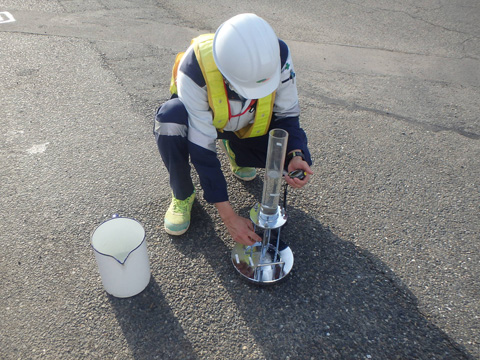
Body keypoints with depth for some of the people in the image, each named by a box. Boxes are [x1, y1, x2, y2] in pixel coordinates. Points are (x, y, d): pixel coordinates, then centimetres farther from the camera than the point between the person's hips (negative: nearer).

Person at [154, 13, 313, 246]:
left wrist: (296, 155, -37)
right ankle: (182, 196, -8)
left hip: (248, 125, 3)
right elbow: (201, 146, -34)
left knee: (291, 151, -23)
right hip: (199, 115, -2)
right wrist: (228, 216, -34)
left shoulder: (277, 55, -29)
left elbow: (288, 113, -15)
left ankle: (233, 149, 10)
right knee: (170, 121, -37)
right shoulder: (195, 69, -38)